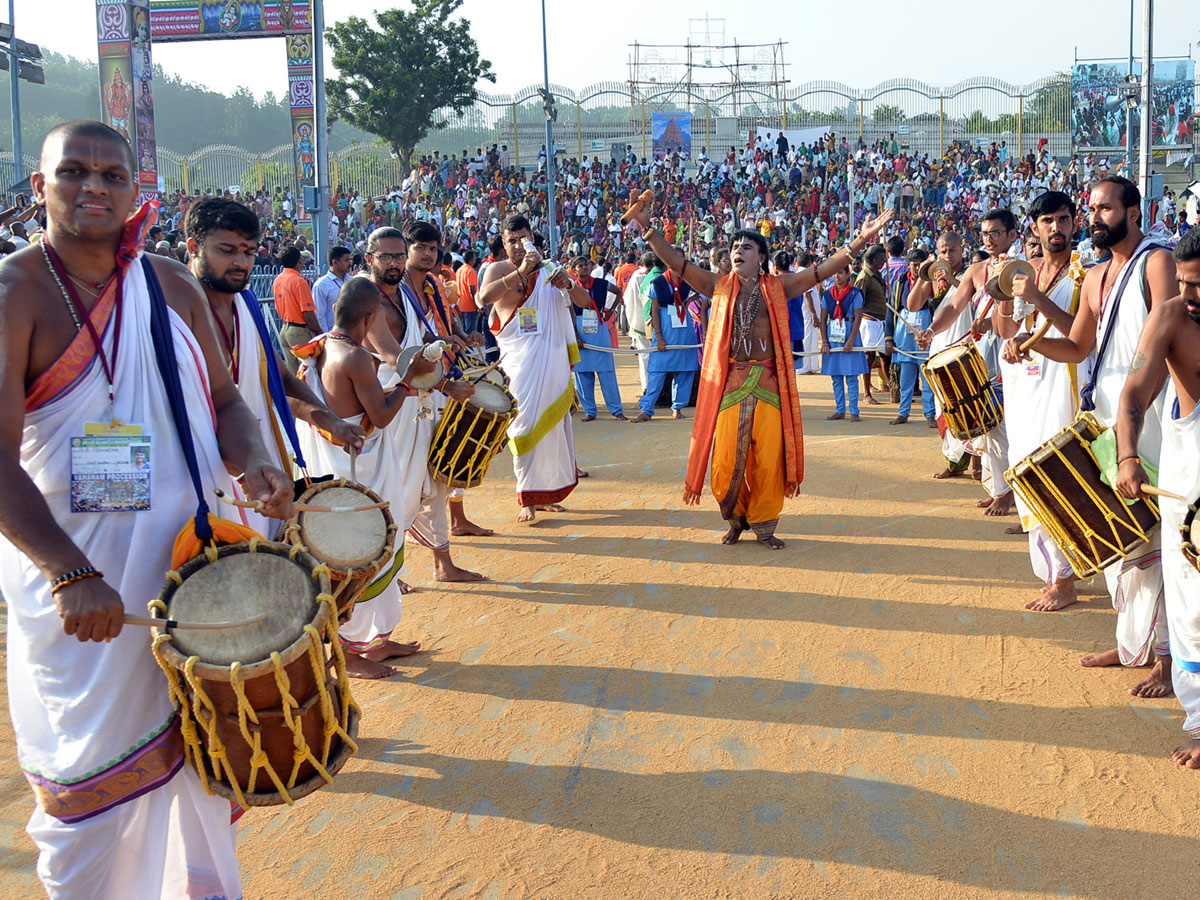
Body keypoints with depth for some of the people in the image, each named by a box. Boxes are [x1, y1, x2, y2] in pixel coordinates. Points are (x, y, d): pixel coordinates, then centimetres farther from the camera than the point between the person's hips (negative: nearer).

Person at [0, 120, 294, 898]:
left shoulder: (173, 287, 5)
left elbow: (223, 399, 13)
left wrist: (251, 463, -10)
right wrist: (71, 573, -31)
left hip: (194, 567, 5)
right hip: (80, 593, -5)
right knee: (92, 783, 5)